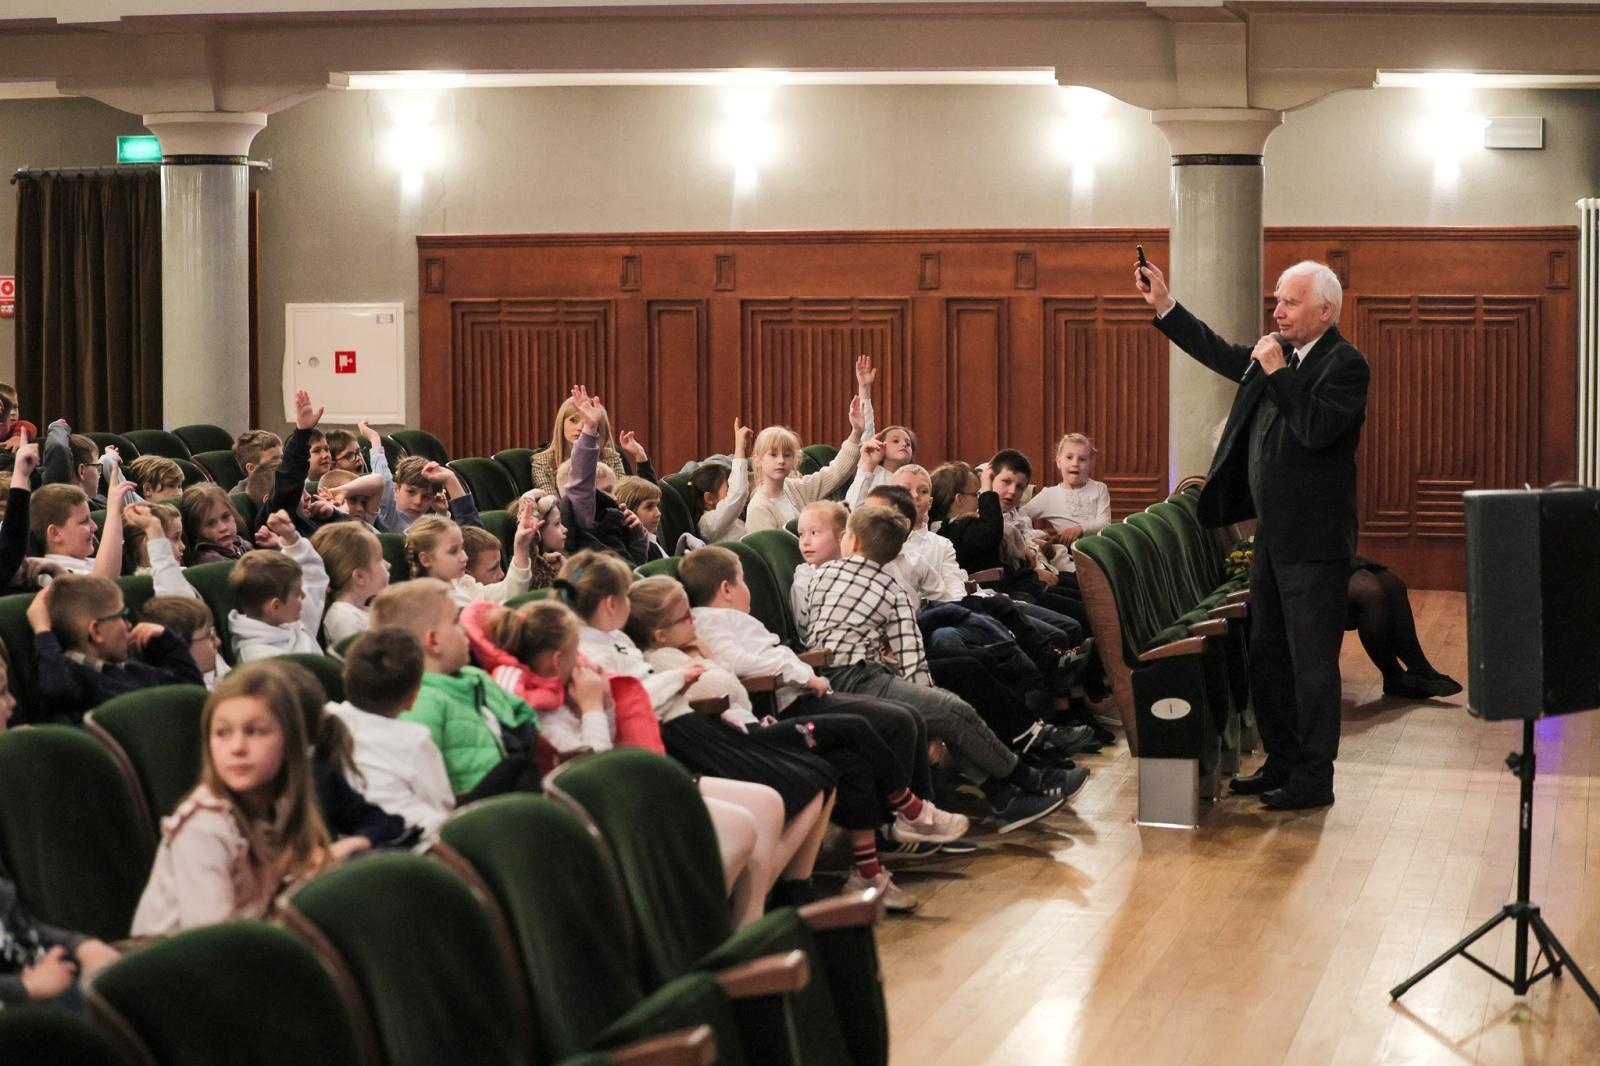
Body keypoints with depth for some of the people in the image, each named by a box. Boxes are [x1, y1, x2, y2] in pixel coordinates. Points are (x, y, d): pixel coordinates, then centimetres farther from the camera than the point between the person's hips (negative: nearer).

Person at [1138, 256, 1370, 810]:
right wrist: (1164, 305, 16)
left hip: (1312, 540, -9)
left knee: (1311, 659, -3)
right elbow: (1220, 354, 23)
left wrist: (1277, 373, -22)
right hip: (1272, 534, 9)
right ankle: (1281, 761, 26)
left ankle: (1314, 777, 4)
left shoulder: (1345, 364, -13)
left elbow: (1317, 430, -27)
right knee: (1267, 655, 15)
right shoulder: (1281, 355, 11)